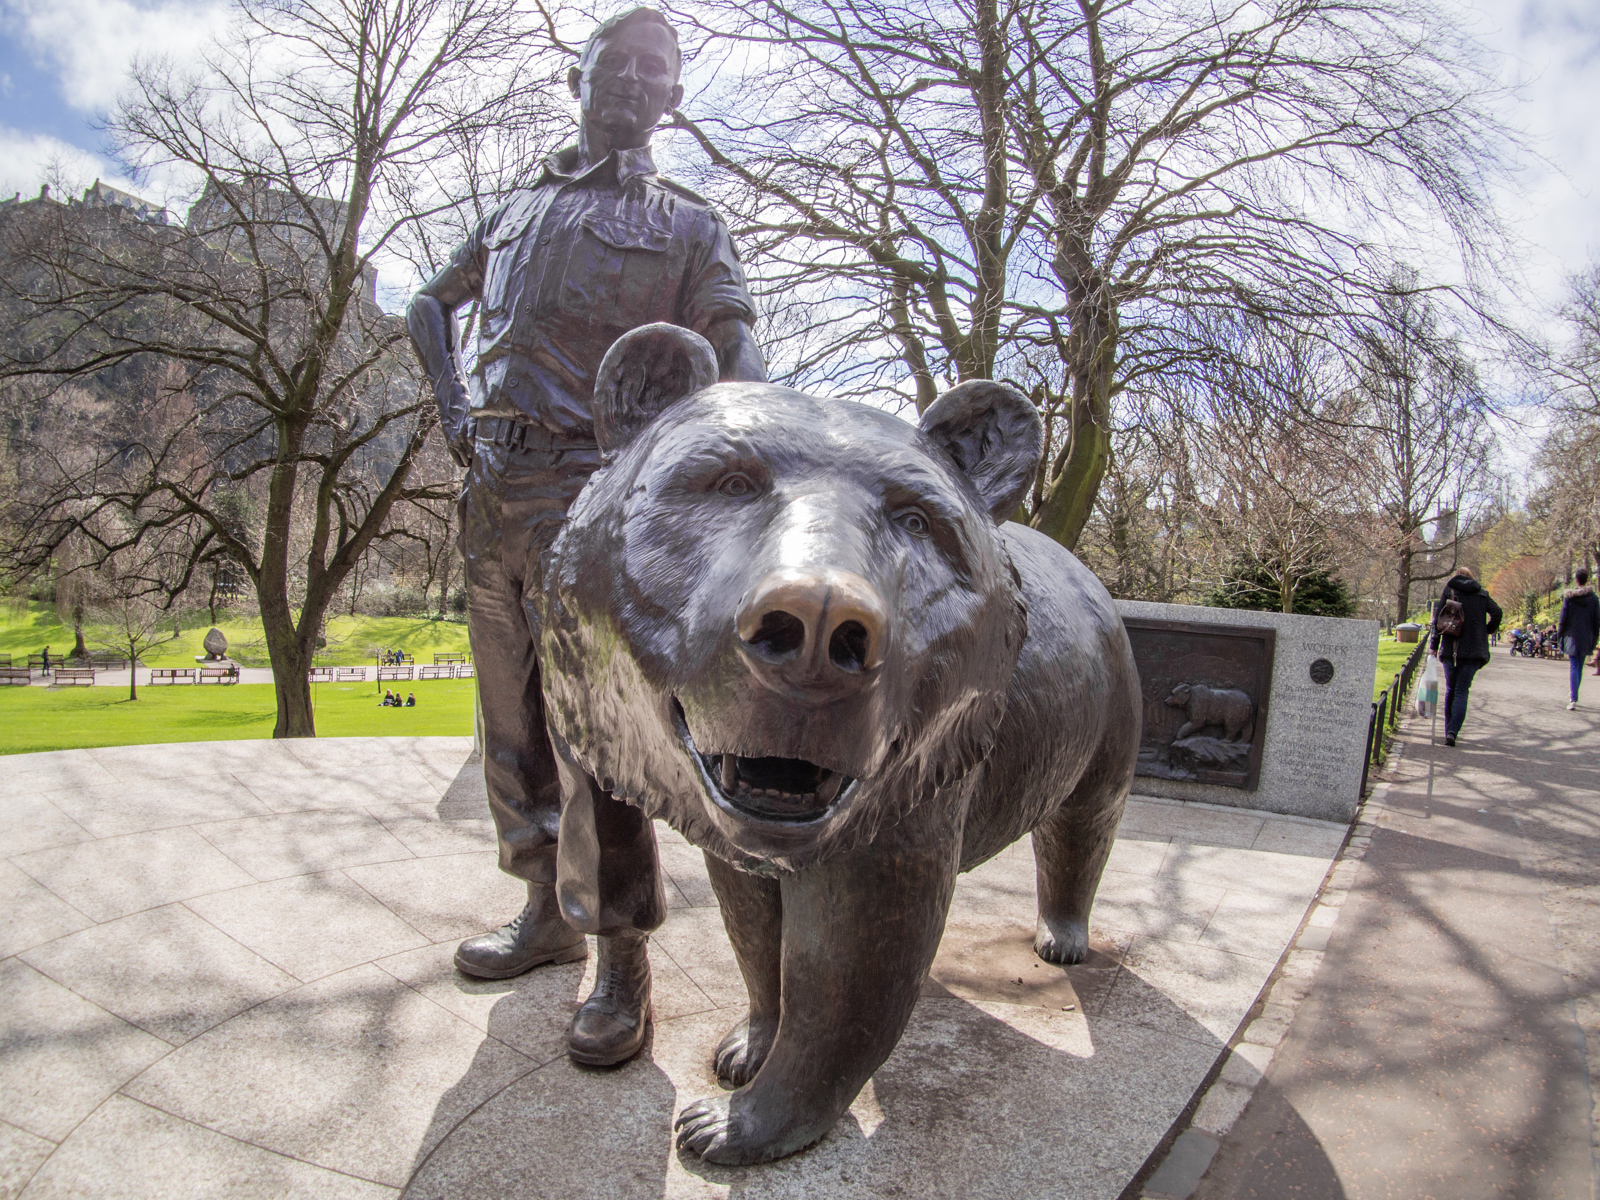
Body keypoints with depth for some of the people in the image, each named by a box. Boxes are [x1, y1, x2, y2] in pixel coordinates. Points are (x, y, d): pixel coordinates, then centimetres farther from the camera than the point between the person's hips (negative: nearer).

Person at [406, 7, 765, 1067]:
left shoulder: (685, 224, 9)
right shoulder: (519, 210, 23)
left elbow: (734, 353, -5)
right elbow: (433, 306, 33)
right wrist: (454, 404, 13)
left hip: (588, 491, -6)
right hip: (491, 493, 6)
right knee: (512, 726, 11)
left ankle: (625, 964, -1)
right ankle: (548, 914, 27)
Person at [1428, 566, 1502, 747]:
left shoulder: (1448, 591, 5)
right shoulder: (1482, 594, 8)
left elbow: (1437, 618, -1)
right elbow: (1496, 613, -6)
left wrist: (1433, 644, 2)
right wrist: (1487, 630, 12)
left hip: (1450, 649, 0)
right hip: (1473, 650, 0)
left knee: (1450, 690, 14)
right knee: (1462, 691, -1)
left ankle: (1449, 731, 17)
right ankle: (1453, 731, -18)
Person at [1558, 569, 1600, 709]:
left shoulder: (1568, 597, -6)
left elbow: (1563, 618, -5)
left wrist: (1559, 634, 5)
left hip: (1572, 636, -2)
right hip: (1586, 638, 2)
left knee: (1573, 667, -4)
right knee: (1580, 667, 15)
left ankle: (1573, 699, -14)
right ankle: (1573, 696, 24)